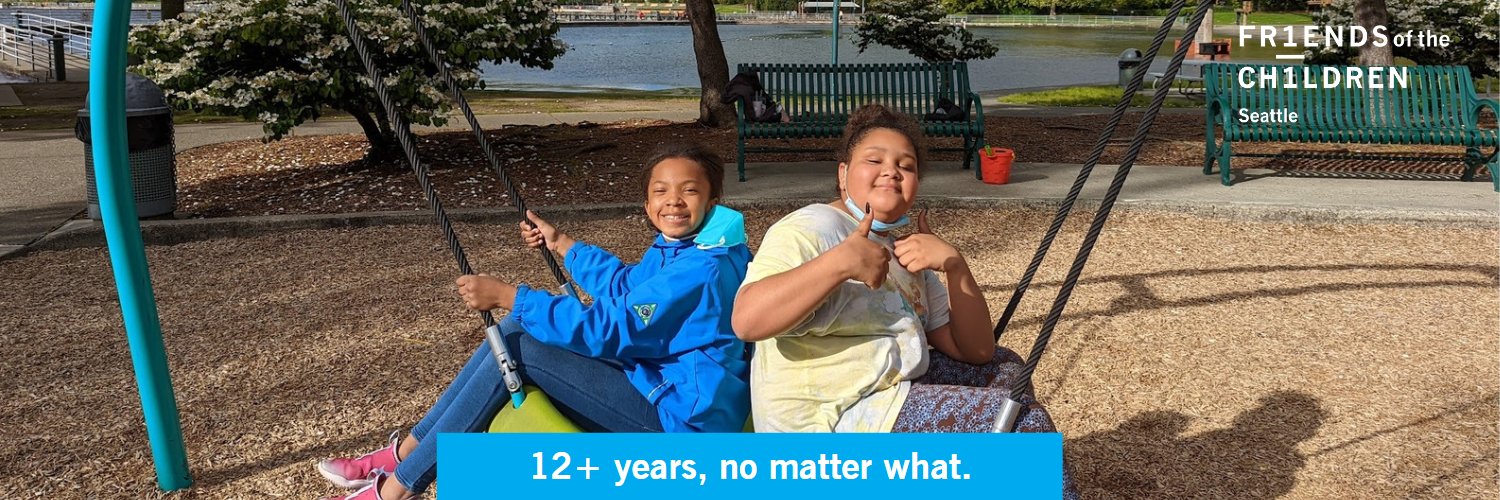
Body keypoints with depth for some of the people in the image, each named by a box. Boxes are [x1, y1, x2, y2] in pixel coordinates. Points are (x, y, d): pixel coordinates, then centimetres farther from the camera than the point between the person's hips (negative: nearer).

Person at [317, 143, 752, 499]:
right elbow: (624, 286, 27)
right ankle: (406, 453, 8)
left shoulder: (704, 269, -24)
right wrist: (560, 244, 32)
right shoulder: (675, 247, 7)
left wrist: (507, 297, -25)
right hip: (652, 378, 10)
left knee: (516, 347, -17)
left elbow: (608, 330, -28)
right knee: (517, 331, 7)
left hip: (679, 415, -10)